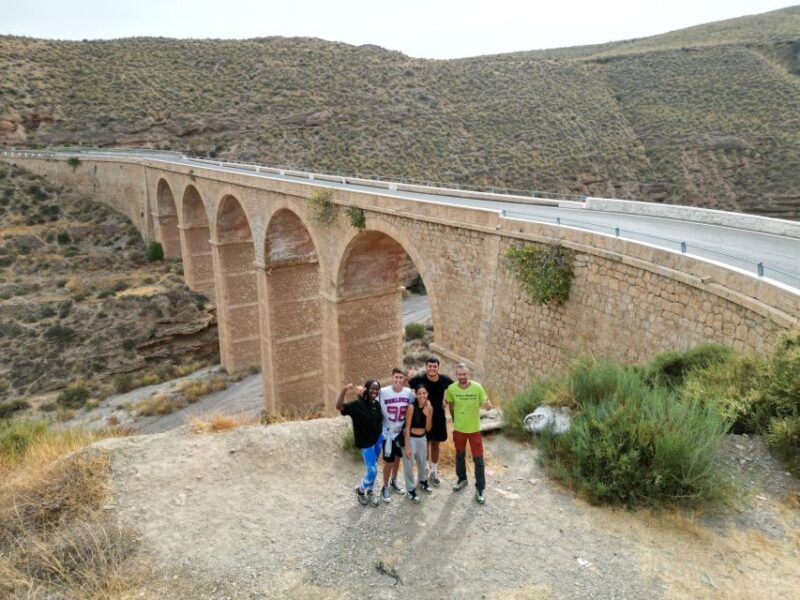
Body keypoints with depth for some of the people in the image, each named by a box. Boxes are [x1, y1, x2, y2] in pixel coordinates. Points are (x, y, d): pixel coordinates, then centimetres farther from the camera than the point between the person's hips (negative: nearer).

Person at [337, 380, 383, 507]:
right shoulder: (357, 404, -21)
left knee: (371, 468, 18)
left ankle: (369, 491, 37)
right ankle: (360, 490, 23)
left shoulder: (377, 404, -4)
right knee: (372, 471, -4)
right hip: (366, 442, -5)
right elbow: (339, 407, -35)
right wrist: (344, 390, -48)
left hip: (378, 439, 5)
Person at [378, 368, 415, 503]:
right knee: (388, 461, 3)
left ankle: (394, 481, 43)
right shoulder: (383, 392, -19)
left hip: (402, 431, 4)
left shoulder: (409, 393, -9)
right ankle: (385, 488, 23)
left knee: (398, 457, 21)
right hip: (388, 432, -4)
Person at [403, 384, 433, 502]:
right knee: (409, 465, 5)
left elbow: (428, 429, -3)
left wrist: (428, 414, -19)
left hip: (423, 438, 5)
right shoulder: (412, 407, -19)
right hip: (411, 438, -5)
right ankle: (410, 489, 23)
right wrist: (407, 447, -17)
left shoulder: (429, 408, -4)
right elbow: (407, 427, -17)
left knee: (422, 462, 23)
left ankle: (423, 481, 49)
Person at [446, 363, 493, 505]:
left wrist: (488, 406, -34)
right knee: (460, 456, 21)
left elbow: (485, 403, -10)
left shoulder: (477, 387, -20)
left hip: (474, 429, -2)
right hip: (458, 429, 2)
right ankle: (461, 478, 45)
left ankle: (480, 489, 19)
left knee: (478, 459, 4)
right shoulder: (451, 389, -14)